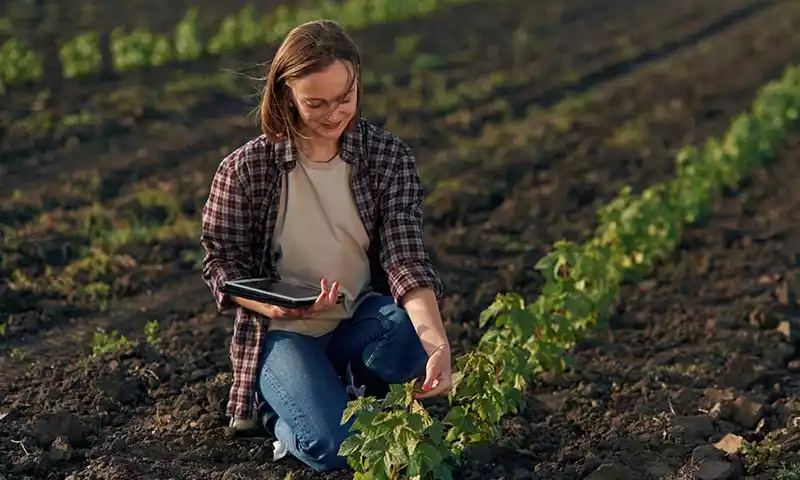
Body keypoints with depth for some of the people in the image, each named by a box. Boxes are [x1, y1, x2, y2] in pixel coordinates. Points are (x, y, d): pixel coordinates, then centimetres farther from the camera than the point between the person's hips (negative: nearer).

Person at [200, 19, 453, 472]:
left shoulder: (390, 158, -7)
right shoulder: (245, 170, -11)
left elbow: (405, 257, -16)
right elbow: (223, 266, -3)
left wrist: (437, 342, -34)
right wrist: (276, 306, -25)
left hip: (362, 320, 3)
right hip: (283, 332, -2)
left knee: (411, 342, -33)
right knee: (338, 445, -26)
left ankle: (341, 381, 2)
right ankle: (280, 411, 10)